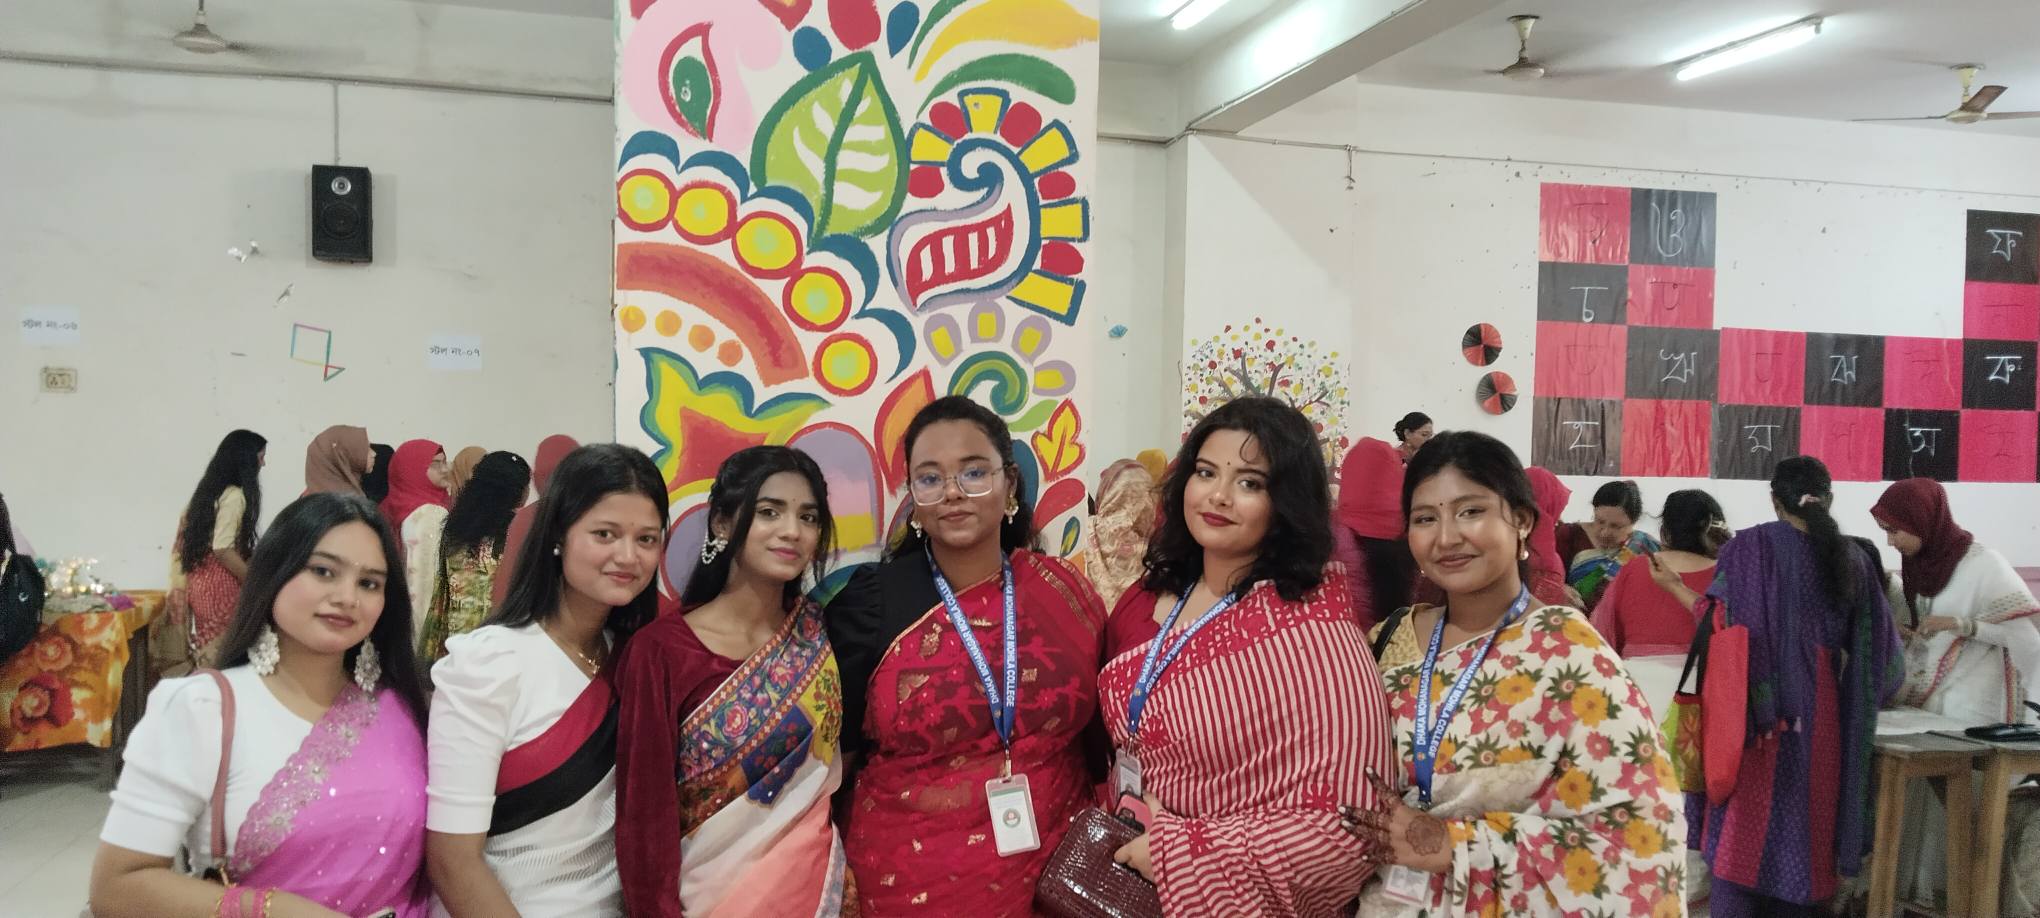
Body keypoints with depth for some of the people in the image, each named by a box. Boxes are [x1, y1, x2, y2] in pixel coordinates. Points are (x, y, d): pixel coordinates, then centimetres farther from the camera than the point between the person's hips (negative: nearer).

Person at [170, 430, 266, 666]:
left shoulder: (210, 489, 14)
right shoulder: (234, 495, -14)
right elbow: (223, 549, -20)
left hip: (200, 580, 9)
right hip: (220, 584, -9)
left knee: (210, 656, 10)